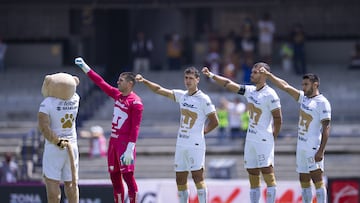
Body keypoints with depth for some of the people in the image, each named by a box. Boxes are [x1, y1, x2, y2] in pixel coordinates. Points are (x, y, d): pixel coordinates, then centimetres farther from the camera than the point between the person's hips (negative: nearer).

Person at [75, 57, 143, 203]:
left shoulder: (135, 102, -13)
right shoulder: (117, 95, 11)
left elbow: (135, 127, -17)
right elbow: (101, 83, 21)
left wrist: (130, 149, -23)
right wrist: (85, 68, 23)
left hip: (125, 142, -9)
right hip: (114, 140, 9)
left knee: (128, 175, -11)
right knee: (114, 176, 10)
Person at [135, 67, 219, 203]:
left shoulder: (203, 99, -8)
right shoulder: (181, 95, 10)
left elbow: (214, 121, -6)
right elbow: (159, 90, 12)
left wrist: (203, 132, 1)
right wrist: (144, 81, 3)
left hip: (195, 144, -7)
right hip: (181, 144, 7)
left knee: (198, 177, -11)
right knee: (180, 180, 8)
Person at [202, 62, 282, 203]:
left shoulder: (270, 95, -12)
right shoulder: (250, 91, 10)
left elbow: (278, 118, -11)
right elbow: (229, 84, 13)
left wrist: (273, 137, -6)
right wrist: (211, 75, 7)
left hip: (264, 140, -8)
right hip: (250, 139, 8)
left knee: (267, 173, -9)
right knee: (252, 174, 9)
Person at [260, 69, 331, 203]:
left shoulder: (322, 102, -11)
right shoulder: (304, 98, 13)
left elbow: (326, 128, -15)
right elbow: (285, 86, 17)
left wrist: (321, 151, -21)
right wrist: (268, 75, 12)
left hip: (313, 147, -8)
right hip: (301, 146, 9)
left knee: (317, 180, -10)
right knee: (304, 181, 9)